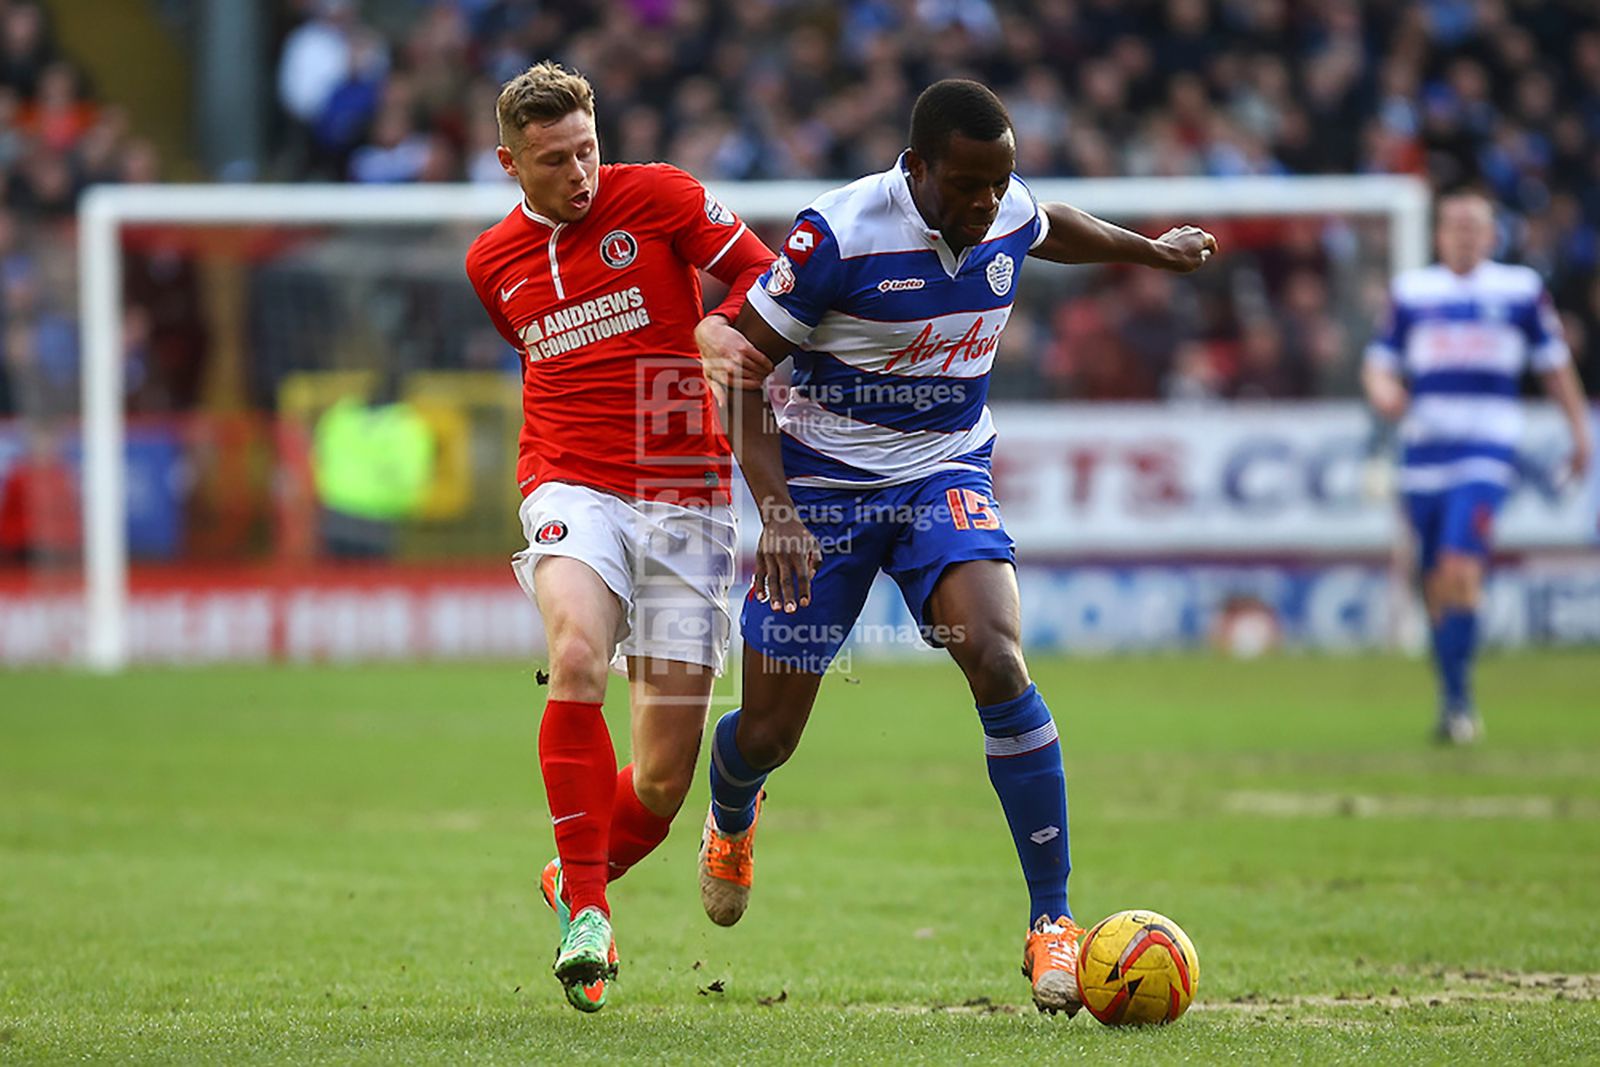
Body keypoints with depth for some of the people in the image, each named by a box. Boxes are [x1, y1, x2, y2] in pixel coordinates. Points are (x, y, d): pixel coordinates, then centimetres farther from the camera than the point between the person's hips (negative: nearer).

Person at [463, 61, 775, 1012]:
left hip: (687, 498, -1)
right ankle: (587, 911, -25)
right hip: (573, 488, 1)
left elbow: (764, 273, 3)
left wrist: (719, 328, -16)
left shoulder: (658, 196, 0)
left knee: (666, 780, -2)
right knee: (578, 657, -32)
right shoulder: (492, 263, 12)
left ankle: (579, 879, 30)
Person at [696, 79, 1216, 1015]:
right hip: (823, 486, -3)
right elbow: (745, 370, -14)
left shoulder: (1009, 216, -6)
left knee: (999, 664, -25)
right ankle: (731, 819, 43)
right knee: (769, 733, 2)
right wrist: (774, 507, -23)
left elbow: (1052, 231, 23)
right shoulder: (840, 234, -22)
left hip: (945, 476, 3)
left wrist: (1155, 249, 38)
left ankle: (1053, 919, -19)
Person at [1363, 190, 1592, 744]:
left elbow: (1553, 362, 14)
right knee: (1436, 586, 6)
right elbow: (1381, 360, 13)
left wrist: (1579, 428, 14)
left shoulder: (1520, 289, 6)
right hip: (1423, 448, 3)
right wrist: (1382, 390, -10)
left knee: (1460, 570, -19)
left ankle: (1456, 698, -15)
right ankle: (1454, 699, 18)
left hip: (1486, 450, -3)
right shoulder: (1411, 291, 11)